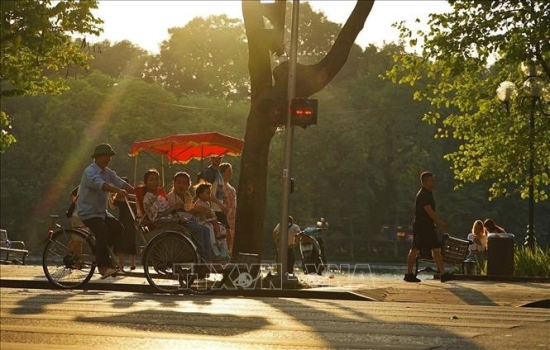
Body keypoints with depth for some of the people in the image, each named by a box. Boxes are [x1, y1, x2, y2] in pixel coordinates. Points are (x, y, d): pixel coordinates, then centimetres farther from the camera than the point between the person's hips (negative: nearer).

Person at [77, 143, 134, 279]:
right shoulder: (90, 172, -17)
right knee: (102, 232, -26)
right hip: (88, 212, -9)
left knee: (118, 228, -4)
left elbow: (120, 182, -2)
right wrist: (118, 191, -50)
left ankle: (101, 251, 14)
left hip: (101, 211, 9)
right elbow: (101, 184, -36)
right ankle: (103, 267, -28)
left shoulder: (107, 172, 10)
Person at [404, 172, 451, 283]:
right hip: (421, 226, -10)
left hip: (429, 226, 10)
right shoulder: (422, 195, -14)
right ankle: (409, 274, 2)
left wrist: (441, 223, 18)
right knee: (415, 249, -4)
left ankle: (443, 274, -2)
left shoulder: (429, 194, 16)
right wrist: (441, 223, -20)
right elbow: (429, 211, -21)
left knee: (436, 249, 2)